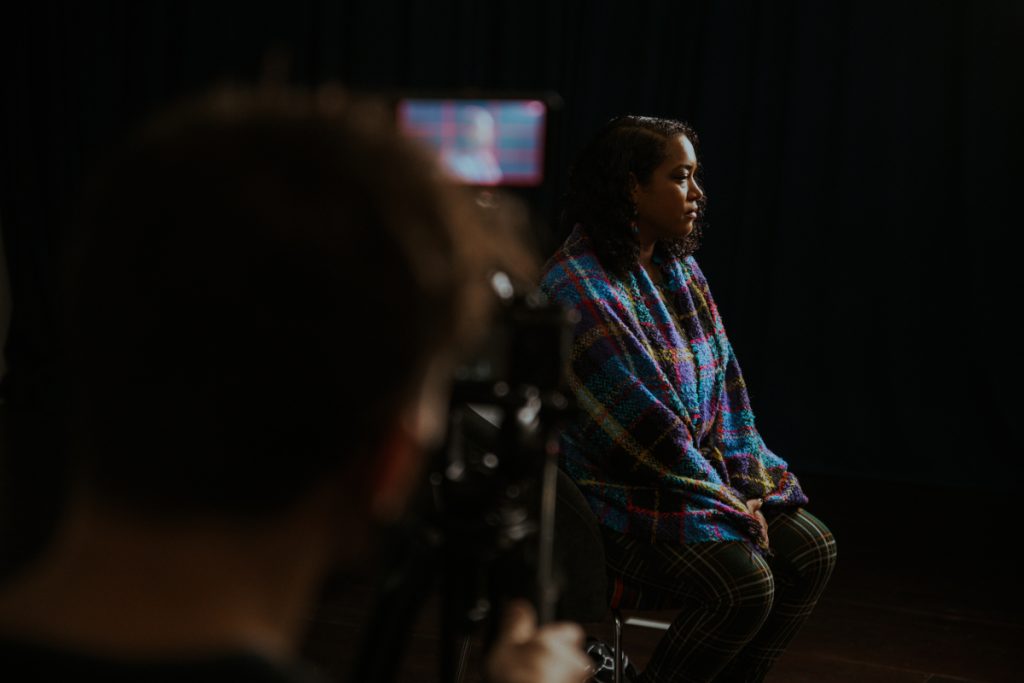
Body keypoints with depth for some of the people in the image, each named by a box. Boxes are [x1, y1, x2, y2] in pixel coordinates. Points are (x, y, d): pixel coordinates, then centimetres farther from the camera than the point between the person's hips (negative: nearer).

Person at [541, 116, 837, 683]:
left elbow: (723, 382, 10)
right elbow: (642, 423, -21)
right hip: (619, 494, -8)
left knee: (810, 549, -7)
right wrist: (728, 504, -16)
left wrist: (743, 483, -4)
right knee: (744, 581, -25)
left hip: (702, 465, 9)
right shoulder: (577, 288, -20)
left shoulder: (680, 268, 8)